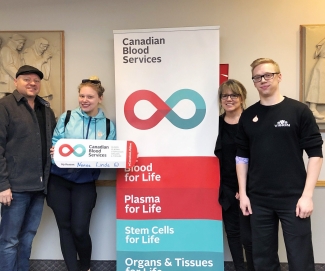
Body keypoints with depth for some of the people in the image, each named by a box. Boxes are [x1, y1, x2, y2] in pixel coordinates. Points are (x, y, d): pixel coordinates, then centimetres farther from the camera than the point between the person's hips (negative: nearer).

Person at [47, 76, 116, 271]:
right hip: (60, 180, 1)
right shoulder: (66, 118, 0)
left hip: (85, 183, -1)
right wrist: (54, 153, -21)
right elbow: (54, 144, 0)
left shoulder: (108, 126, 1)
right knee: (65, 227, 7)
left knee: (79, 229, -2)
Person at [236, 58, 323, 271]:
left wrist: (307, 195, -11)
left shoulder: (299, 111, -4)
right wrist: (243, 193, 4)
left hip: (293, 198, -3)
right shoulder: (248, 116, 6)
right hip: (258, 200, 3)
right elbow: (242, 157, 9)